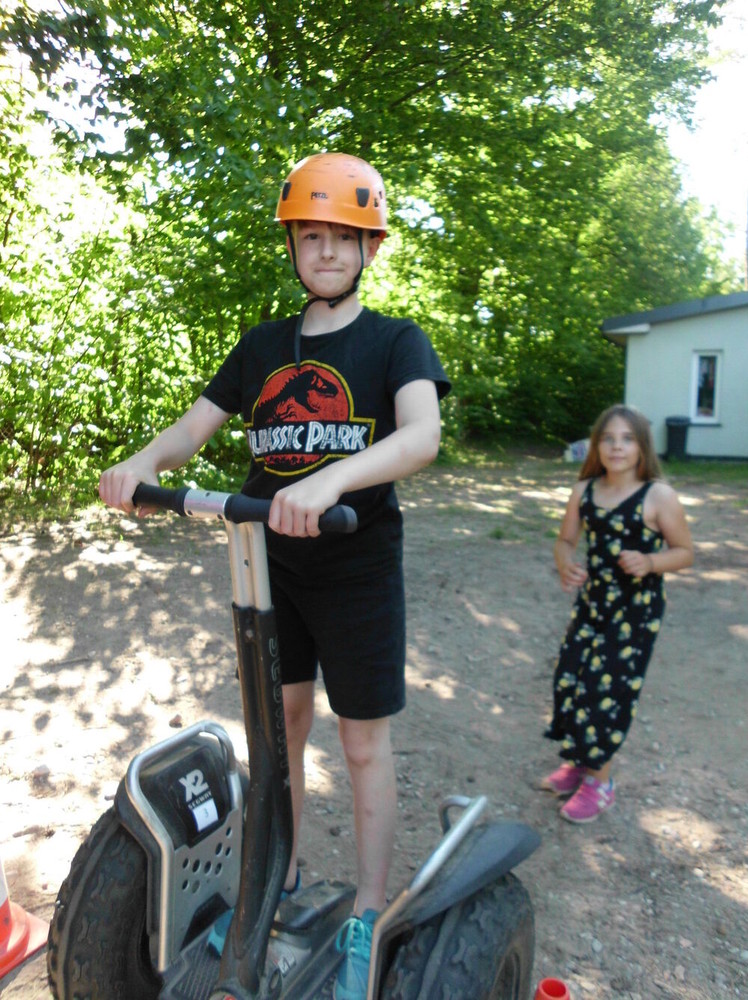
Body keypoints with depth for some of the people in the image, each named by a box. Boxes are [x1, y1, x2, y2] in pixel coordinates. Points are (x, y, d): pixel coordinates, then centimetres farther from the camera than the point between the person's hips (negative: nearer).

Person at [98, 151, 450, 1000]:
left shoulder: (395, 341, -5)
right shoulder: (263, 346, 9)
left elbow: (422, 434, -23)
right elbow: (195, 425, 6)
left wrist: (331, 479, -42)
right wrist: (143, 460, -17)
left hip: (358, 571, -4)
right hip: (270, 569, 4)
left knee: (365, 745, 7)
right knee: (279, 726, 16)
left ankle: (366, 917, 26)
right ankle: (280, 881, 38)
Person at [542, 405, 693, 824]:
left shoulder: (658, 497, -13)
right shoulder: (585, 491, 1)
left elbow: (685, 551, -5)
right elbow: (565, 540, 9)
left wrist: (650, 562, -25)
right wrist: (566, 563, -14)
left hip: (637, 613, -5)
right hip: (592, 603, 5)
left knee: (609, 689, -2)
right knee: (569, 679, 9)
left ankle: (600, 782, 19)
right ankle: (579, 763, 33)